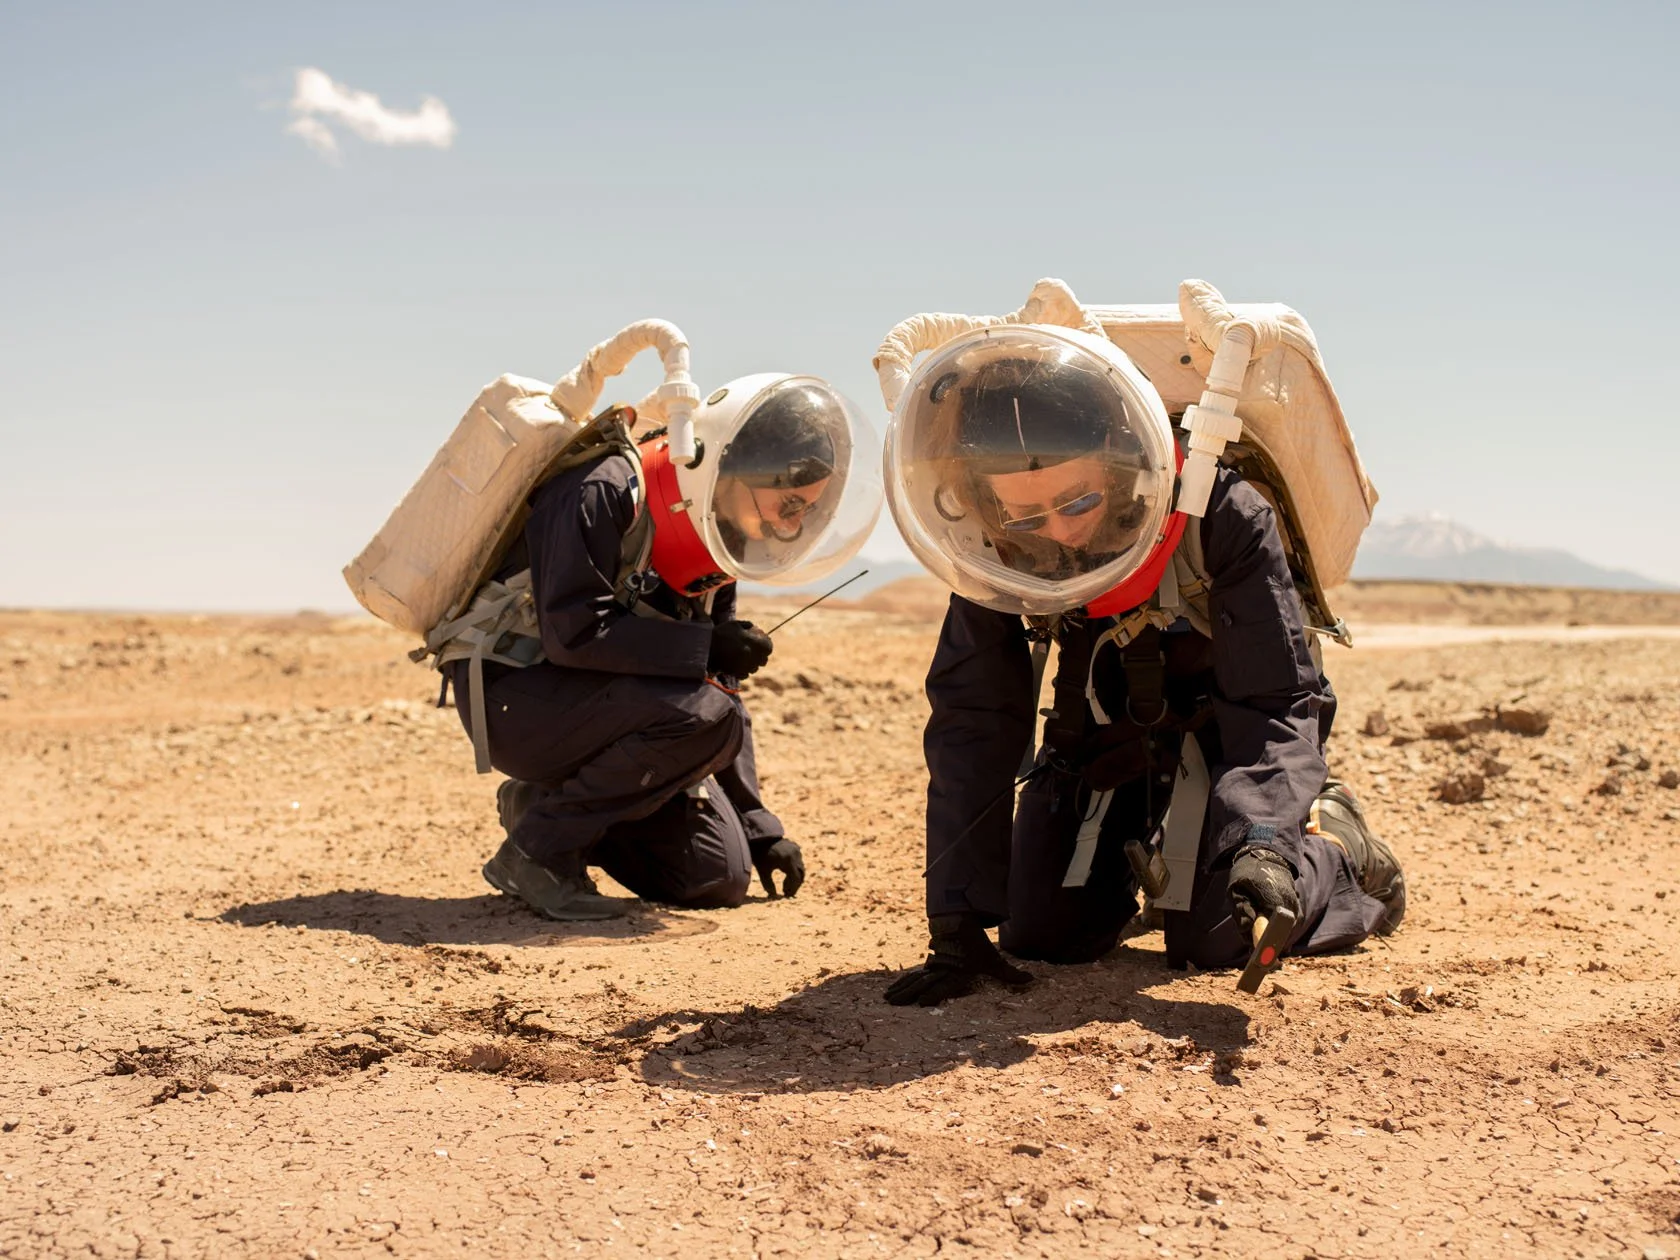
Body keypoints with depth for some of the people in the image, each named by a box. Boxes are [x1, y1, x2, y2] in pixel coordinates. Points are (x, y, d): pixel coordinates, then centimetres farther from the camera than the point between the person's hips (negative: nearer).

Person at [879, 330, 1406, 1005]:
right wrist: (958, 925, -23)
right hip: (1100, 739, 3)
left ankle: (1337, 844, 15)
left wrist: (1265, 842, -46)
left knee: (1212, 938, -16)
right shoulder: (994, 555, -22)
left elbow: (1277, 704, -28)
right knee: (1040, 935, -5)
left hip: (1222, 729, -3)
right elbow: (972, 729, -19)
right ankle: (1129, 860, 28)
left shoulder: (1221, 519, -32)